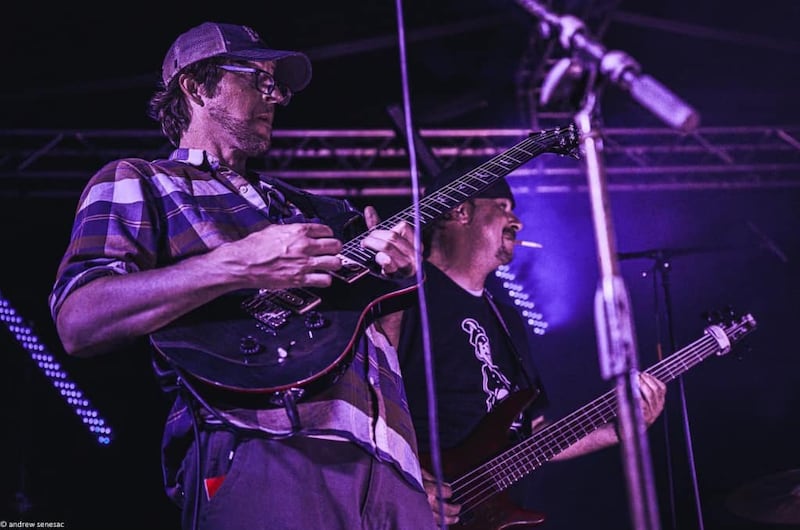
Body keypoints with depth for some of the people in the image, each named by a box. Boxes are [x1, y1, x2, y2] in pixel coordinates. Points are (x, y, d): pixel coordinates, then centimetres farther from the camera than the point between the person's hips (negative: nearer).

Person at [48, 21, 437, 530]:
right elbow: (79, 323, -8)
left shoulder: (299, 205, 27)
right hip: (260, 451, -6)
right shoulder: (140, 183, 10)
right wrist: (237, 265, -16)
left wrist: (392, 277, 6)